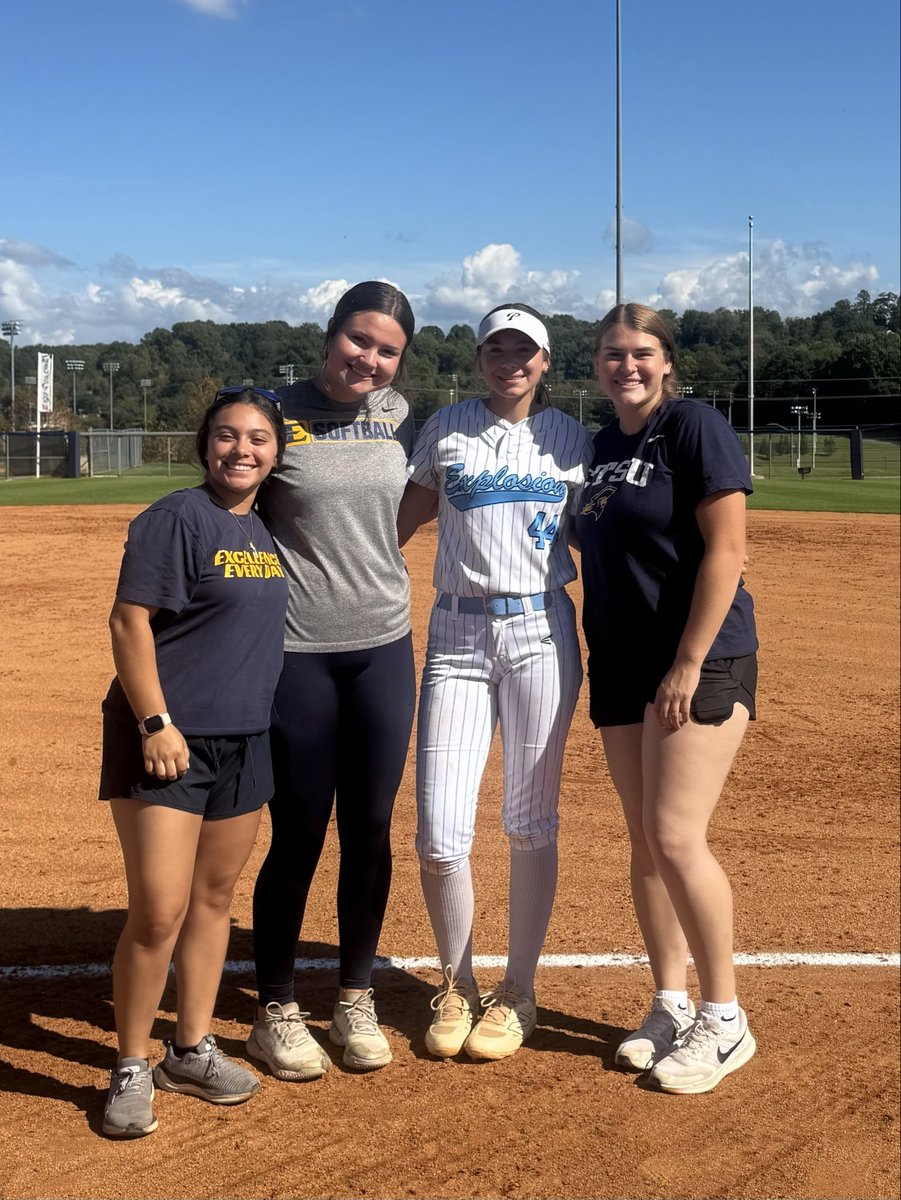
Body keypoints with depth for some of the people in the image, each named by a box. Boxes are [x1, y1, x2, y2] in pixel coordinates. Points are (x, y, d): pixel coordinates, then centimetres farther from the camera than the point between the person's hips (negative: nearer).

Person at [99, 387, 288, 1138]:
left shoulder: (270, 528, 10)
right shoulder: (177, 519, -11)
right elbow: (128, 621, -15)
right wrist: (155, 723, -20)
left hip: (245, 742, 7)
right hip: (167, 740, -7)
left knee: (215, 897, 14)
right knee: (159, 912, -9)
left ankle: (192, 1050, 28)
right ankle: (132, 1069, 9)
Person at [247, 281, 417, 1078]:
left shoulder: (399, 415, 5)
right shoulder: (276, 414, -7)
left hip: (385, 650, 4)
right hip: (297, 653, -4)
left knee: (371, 831, 10)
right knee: (299, 836, 3)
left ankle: (357, 1001, 27)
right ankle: (276, 1011, 20)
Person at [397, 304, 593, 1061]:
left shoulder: (571, 438, 8)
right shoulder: (446, 429, 8)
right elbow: (408, 514, 14)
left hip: (541, 634, 0)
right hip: (456, 635, 0)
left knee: (531, 823, 5)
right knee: (439, 835, -5)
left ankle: (519, 993, 22)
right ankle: (456, 986, 19)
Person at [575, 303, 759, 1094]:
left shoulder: (694, 427, -8)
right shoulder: (603, 447, 14)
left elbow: (725, 549, -15)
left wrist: (690, 665, -19)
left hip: (699, 662, -7)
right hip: (620, 669, 8)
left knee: (676, 837, -11)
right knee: (643, 842, 10)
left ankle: (724, 1021, 5)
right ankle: (671, 1006, 22)